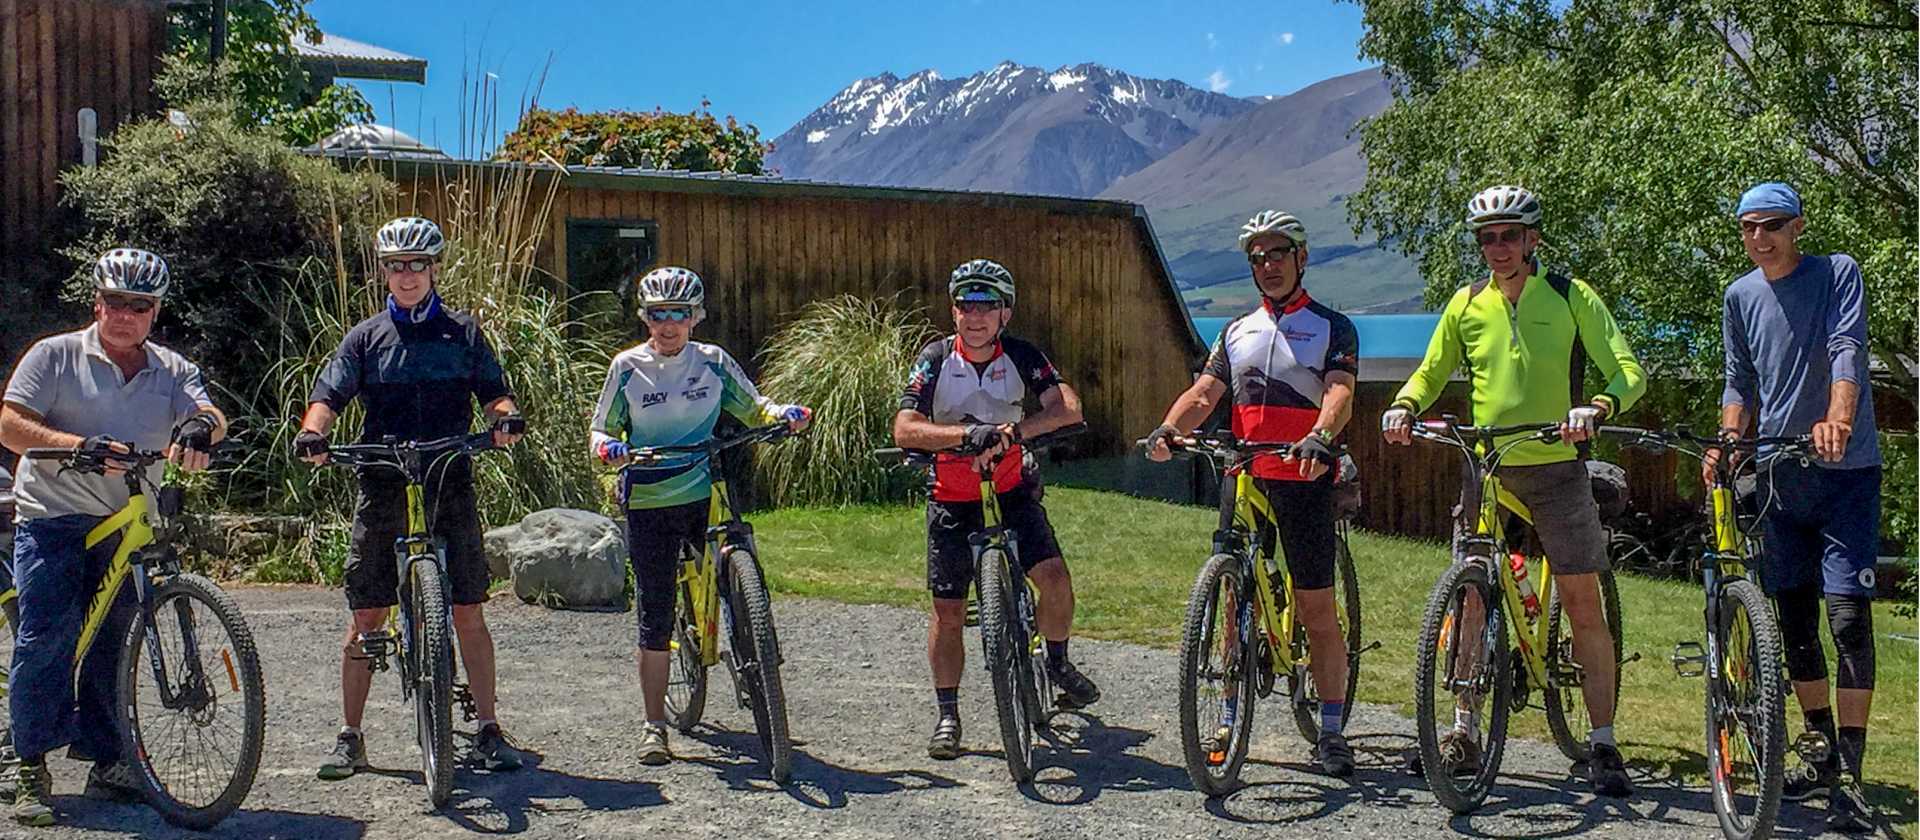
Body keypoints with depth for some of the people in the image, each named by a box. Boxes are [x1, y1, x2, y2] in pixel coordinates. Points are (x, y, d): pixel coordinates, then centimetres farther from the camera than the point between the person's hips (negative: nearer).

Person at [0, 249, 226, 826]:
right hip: (53, 517, -3)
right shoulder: (55, 356, 1)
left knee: (111, 643, 6)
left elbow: (212, 416, -7)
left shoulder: (172, 370, 9)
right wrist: (80, 445, -23)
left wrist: (201, 425, -33)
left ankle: (106, 761, 15)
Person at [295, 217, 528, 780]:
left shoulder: (462, 332, 10)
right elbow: (329, 395, 2)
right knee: (366, 617, 3)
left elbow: (492, 391, 5)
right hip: (382, 486, 1)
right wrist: (313, 430, -20)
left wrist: (506, 416, -18)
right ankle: (350, 737, 13)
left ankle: (488, 731, 7)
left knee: (468, 612, -1)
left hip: (450, 484, 0)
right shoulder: (366, 337, 10)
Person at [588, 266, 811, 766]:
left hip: (707, 495, 1)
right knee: (655, 616, 1)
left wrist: (785, 414, -10)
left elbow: (752, 409, 12)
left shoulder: (713, 362, 4)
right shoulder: (628, 366, 1)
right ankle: (654, 725, 11)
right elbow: (601, 428, 7)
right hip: (648, 503, -1)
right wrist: (607, 447, -16)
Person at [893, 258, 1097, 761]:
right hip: (952, 498, -1)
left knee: (1056, 581, -15)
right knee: (948, 612, -1)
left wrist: (1014, 429, -40)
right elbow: (905, 430, -25)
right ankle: (947, 714, 14)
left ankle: (1057, 663, 13)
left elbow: (1068, 408, -24)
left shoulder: (1022, 357, -10)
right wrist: (968, 433, -40)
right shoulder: (935, 360, -13)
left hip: (1011, 489, 1)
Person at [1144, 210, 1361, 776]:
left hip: (1305, 481, -4)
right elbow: (1203, 393, 5)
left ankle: (1331, 731, 7)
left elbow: (1339, 393, -13)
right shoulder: (1237, 332, 16)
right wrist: (1167, 430, -15)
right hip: (1244, 480, 4)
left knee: (1318, 610, -1)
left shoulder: (1332, 328, 3)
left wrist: (1319, 438, -34)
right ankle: (1230, 722, 14)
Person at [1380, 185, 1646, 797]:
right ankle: (1465, 732, 16)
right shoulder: (1467, 304, 7)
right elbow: (1431, 374, 15)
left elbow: (1628, 371, -7)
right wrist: (1404, 406, -7)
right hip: (1484, 467, 3)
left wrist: (1597, 408, -28)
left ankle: (1603, 744, 5)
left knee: (1584, 604, -2)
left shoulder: (1572, 298, -1)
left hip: (1555, 466, -2)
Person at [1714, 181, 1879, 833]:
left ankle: (1850, 777, -8)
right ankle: (1824, 756, 24)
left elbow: (1847, 349, -19)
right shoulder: (1740, 297, 8)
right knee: (1795, 620, 9)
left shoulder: (1838, 273, -5)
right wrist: (1727, 443, -4)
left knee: (1848, 615, -12)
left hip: (1845, 471, -5)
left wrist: (1837, 418, -37)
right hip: (1780, 473, 5)